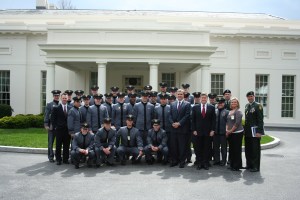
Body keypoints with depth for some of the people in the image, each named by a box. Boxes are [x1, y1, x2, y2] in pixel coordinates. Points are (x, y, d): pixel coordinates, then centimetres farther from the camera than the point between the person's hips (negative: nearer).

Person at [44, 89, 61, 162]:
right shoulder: (49, 104, 3)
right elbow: (46, 115, 0)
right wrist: (46, 125, -8)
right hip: (52, 126, -2)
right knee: (51, 142, 4)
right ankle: (51, 157, 12)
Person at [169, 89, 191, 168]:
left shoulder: (187, 104, 2)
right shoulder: (172, 104, 14)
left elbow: (187, 115, -6)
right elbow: (170, 115, 10)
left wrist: (179, 123, -13)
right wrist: (172, 123, -7)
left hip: (182, 128, -3)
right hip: (173, 128, 4)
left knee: (182, 146, 1)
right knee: (173, 145, 6)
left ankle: (182, 161, 10)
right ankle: (174, 160, 16)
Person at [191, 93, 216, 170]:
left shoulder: (211, 107, 4)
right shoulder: (195, 107, 5)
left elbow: (213, 120, 3)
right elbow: (193, 120, 4)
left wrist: (212, 130, -3)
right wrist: (194, 130, -3)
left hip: (208, 132, 0)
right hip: (198, 132, 0)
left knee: (207, 148, 6)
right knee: (198, 148, 4)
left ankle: (206, 163, 15)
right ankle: (199, 163, 14)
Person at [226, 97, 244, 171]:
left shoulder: (238, 111, -9)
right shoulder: (230, 112, 14)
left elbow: (237, 123, -16)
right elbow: (227, 122, 17)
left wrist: (230, 130, -12)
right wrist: (227, 129, 2)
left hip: (237, 133, -8)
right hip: (230, 133, 8)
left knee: (237, 150, -2)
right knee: (231, 149, 12)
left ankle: (237, 166, 8)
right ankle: (232, 165, 23)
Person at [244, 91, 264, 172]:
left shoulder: (258, 105, -8)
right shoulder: (246, 106, 13)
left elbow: (260, 119, -13)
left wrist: (259, 131, -18)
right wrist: (245, 129, 10)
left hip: (255, 131, -7)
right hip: (247, 131, 7)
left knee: (255, 150, 1)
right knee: (248, 149, 12)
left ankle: (256, 166, 10)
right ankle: (249, 164, 24)